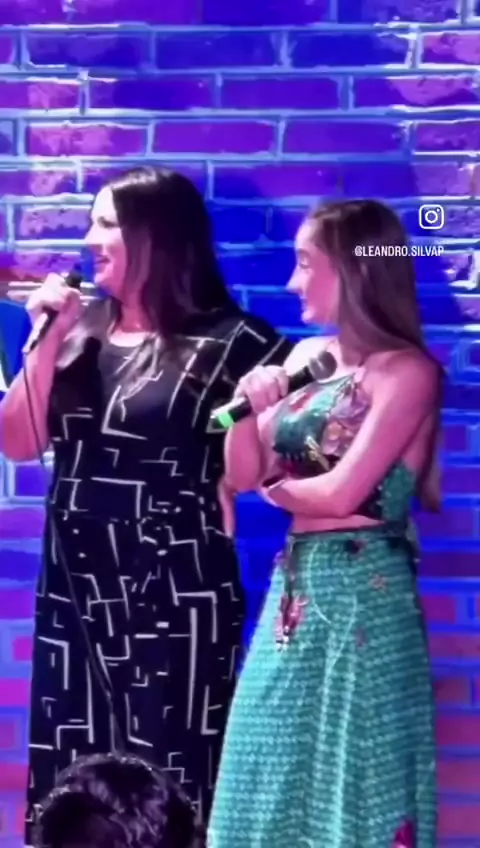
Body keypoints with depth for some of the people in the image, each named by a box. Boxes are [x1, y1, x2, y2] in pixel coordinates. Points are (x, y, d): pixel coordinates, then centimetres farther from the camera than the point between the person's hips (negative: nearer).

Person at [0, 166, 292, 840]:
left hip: (176, 591, -5)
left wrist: (223, 484, -9)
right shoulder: (80, 331, 9)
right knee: (74, 777, 9)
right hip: (76, 587, 5)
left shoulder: (226, 340, -7)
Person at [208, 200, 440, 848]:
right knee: (282, 777, 12)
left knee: (353, 780, 2)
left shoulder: (406, 370, -11)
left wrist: (279, 488, 1)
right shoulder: (307, 356, 9)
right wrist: (248, 406, -9)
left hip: (361, 592, -7)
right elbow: (243, 475, 9)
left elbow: (341, 493, -18)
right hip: (296, 587, 7)